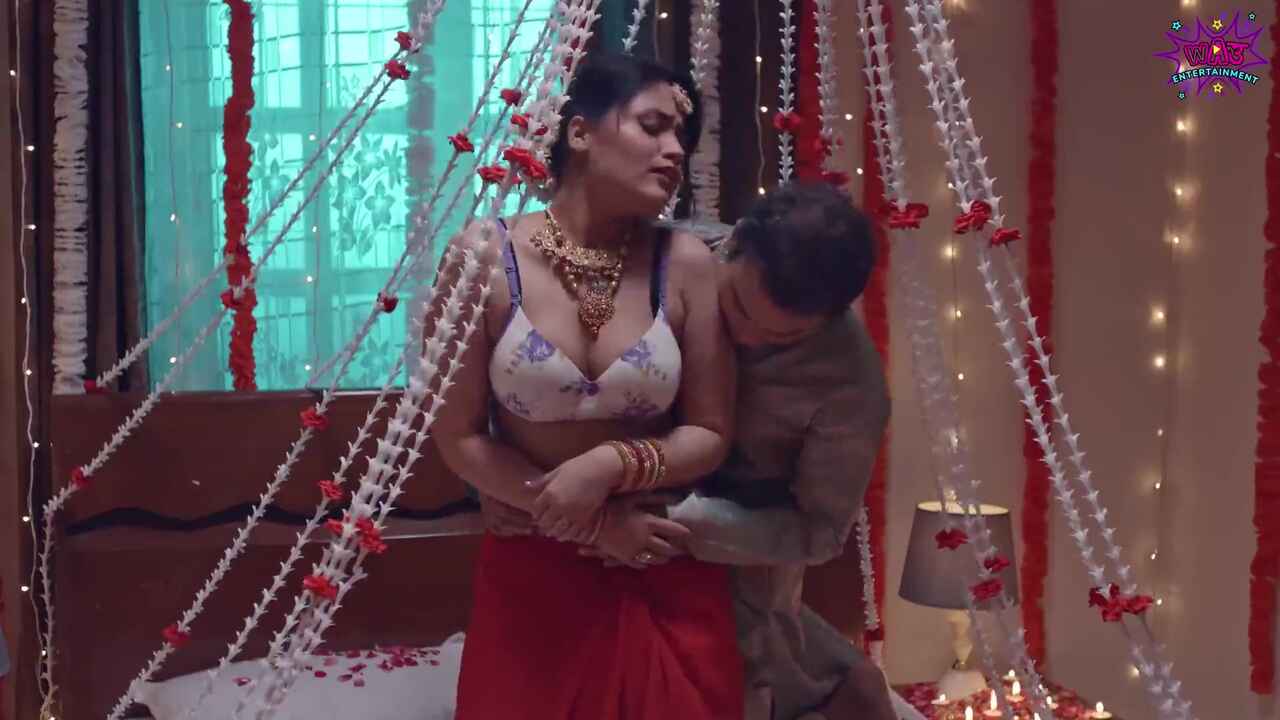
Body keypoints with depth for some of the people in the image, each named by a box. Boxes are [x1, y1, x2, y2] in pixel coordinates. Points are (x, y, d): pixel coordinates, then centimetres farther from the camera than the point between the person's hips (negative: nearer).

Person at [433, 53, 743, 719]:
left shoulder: (686, 264, -7)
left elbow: (710, 435, -2)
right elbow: (459, 440, -7)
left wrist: (614, 464, -20)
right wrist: (590, 523, -13)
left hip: (666, 576, 2)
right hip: (531, 575, -1)